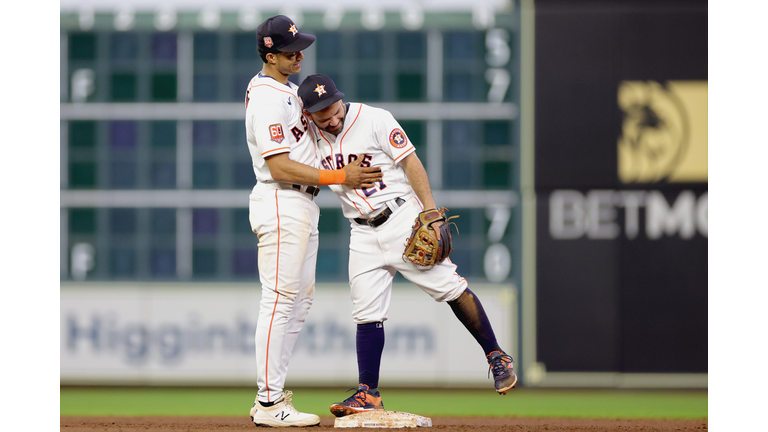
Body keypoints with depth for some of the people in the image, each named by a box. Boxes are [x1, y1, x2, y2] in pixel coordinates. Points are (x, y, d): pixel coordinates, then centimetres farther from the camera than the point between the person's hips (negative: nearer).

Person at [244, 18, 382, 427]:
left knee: (299, 299, 12)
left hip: (302, 206, 11)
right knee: (280, 301, -11)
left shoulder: (285, 90, 16)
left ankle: (271, 395, 16)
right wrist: (340, 177, -19)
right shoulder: (267, 99, -17)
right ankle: (269, 403, -10)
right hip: (280, 206, -11)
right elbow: (280, 168, -22)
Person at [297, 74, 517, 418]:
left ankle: (496, 357, 3)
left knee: (449, 287, -8)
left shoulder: (375, 119, -11)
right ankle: (368, 394, 5)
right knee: (366, 313, 1)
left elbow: (410, 161, -11)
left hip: (402, 218, -4)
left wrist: (430, 209, -19)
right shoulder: (311, 133, 3)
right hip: (362, 234, 5)